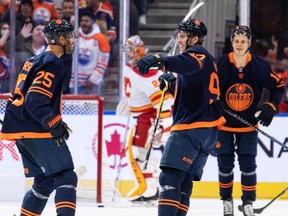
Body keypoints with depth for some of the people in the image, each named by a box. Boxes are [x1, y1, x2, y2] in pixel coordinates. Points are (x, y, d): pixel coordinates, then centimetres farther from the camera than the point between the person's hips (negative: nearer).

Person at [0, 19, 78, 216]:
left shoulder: (35, 61, 19)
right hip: (38, 132, -10)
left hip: (21, 131, 10)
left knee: (45, 181, 17)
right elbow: (35, 102, -22)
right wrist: (56, 125, -17)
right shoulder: (53, 64, -12)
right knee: (66, 178, -12)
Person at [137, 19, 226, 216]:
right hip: (209, 131, 10)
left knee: (170, 177, -17)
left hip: (190, 127, -10)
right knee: (184, 181, 13)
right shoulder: (206, 60, 26)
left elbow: (188, 63, -31)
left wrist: (158, 61, -46)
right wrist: (173, 84, 21)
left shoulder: (198, 52, -5)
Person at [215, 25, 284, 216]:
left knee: (248, 164, 0)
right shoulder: (220, 65, -17)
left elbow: (278, 85, 1)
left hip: (248, 124, 1)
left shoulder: (260, 66, -13)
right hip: (223, 123, -1)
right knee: (225, 164, 4)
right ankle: (227, 200, 23)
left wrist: (271, 106, -8)